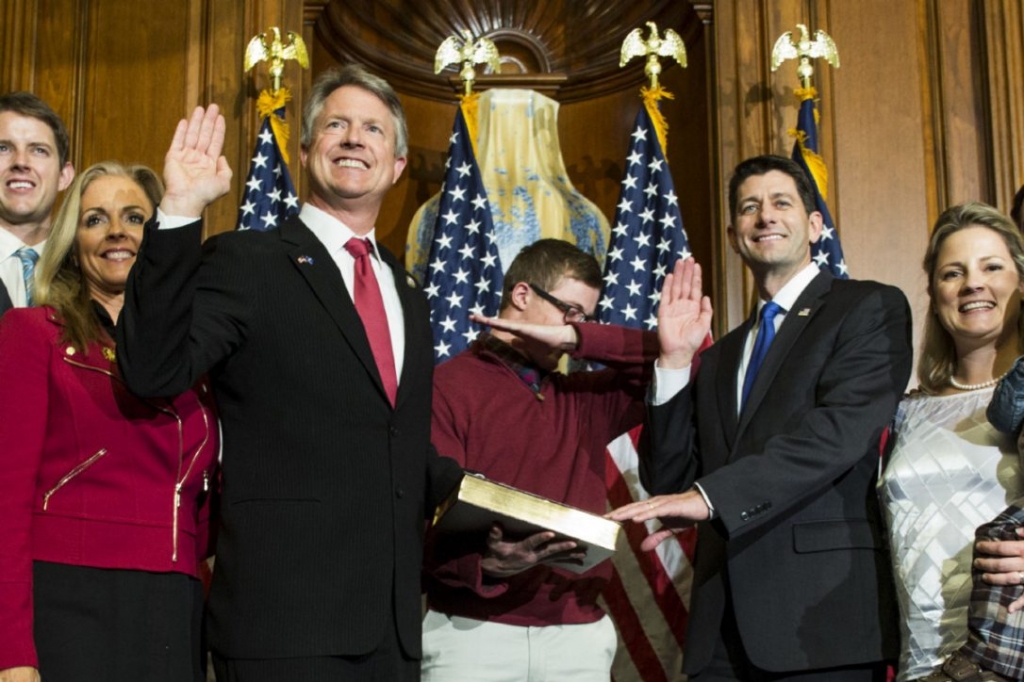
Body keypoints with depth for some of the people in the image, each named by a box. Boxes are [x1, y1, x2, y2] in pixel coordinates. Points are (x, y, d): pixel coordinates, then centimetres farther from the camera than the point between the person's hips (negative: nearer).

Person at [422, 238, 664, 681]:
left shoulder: (583, 397, 15)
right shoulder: (450, 387, -3)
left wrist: (579, 339, -2)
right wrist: (484, 562, -27)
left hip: (578, 634, 4)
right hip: (474, 630, -4)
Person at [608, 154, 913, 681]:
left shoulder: (871, 308, 2)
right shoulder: (719, 356, 20)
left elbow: (840, 430, -14)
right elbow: (667, 479, 13)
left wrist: (712, 495, -22)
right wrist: (675, 359, 3)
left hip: (821, 612, -5)